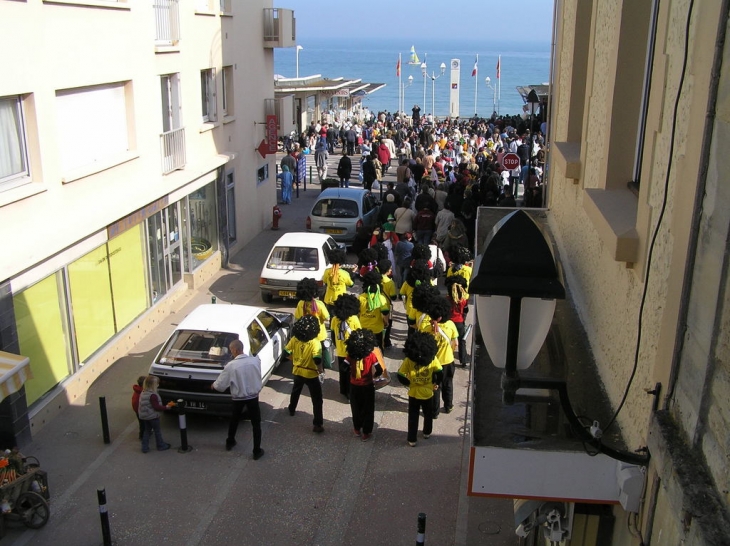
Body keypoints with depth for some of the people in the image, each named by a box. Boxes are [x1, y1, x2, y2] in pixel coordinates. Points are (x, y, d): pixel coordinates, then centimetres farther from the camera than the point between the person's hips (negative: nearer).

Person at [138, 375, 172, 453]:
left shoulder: (143, 393, 1)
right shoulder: (153, 395, -26)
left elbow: (144, 404, 10)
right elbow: (156, 407, -25)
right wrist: (166, 407, -14)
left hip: (144, 416, 7)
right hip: (153, 416, -7)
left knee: (147, 430, 17)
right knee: (157, 430, 10)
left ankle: (144, 447, 19)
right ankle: (161, 445, 23)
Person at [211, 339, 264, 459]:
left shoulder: (231, 366, -19)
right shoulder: (256, 361, -12)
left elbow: (221, 385, -11)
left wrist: (214, 385, 10)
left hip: (238, 399, -1)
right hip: (253, 397, 1)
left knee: (233, 421, 24)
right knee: (256, 424, 12)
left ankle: (230, 443, 43)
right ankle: (257, 451, 16)